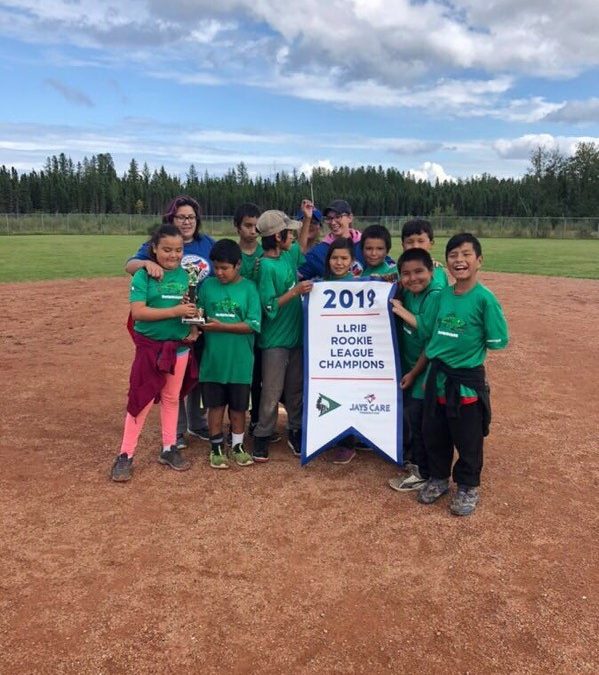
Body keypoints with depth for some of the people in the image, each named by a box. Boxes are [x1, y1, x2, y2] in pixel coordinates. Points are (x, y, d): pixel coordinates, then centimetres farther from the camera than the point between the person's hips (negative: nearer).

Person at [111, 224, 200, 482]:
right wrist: (175, 311, -25)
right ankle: (125, 455, 10)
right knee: (141, 400, -1)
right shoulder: (143, 276, -11)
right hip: (150, 347, -4)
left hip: (180, 347, 5)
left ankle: (169, 449, 29)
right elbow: (137, 312, -19)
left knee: (171, 398, 16)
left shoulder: (186, 276, 3)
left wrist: (194, 329, -7)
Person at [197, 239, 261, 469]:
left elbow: (254, 325, -12)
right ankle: (216, 447, 27)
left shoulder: (249, 288, -5)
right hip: (213, 360, 1)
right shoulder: (207, 285, 0)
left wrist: (221, 326, -17)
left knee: (238, 406, 12)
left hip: (240, 361, -1)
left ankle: (237, 446, 30)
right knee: (215, 405, 11)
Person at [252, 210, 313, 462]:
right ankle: (262, 437, 14)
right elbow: (270, 307, -19)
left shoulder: (289, 255, 4)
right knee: (272, 393, 1)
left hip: (297, 335, 7)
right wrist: (295, 291, -22)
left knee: (296, 389, 15)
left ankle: (295, 432, 28)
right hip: (276, 340, -7)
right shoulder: (267, 266, -17)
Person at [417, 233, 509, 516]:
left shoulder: (484, 298, -16)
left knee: (468, 439, 10)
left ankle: (468, 487, 30)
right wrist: (430, 372, 9)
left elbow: (498, 341, -14)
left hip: (467, 380, -5)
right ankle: (438, 478, 37)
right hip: (437, 377, 6)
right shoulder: (443, 295, 2)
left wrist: (468, 345, -7)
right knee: (433, 434, 17)